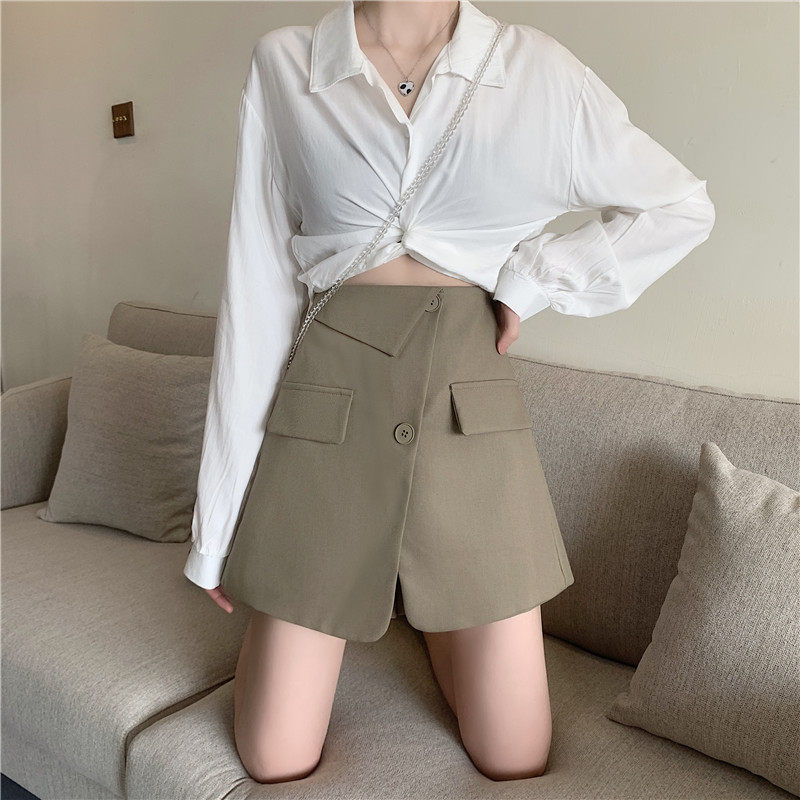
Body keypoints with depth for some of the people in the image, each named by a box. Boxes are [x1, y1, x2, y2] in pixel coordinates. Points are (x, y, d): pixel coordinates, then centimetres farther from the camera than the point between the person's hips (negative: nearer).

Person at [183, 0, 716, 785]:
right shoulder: (283, 64, 1)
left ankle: (432, 624, 38)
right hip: (325, 418, 0)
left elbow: (681, 207, 13)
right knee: (276, 764, 8)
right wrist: (219, 524, 0)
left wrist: (532, 278, -2)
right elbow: (256, 293, -1)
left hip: (472, 421, 1)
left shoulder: (538, 68, 2)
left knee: (517, 763, 8)